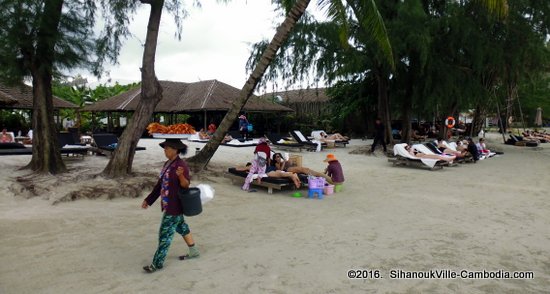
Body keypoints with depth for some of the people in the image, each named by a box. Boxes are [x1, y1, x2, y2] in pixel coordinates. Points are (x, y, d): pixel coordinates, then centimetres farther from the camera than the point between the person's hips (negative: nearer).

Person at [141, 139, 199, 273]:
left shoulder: (182, 165, -19)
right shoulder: (167, 164, 8)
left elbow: (186, 185, -22)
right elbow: (160, 184, 14)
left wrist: (181, 175, -43)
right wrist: (148, 200, 17)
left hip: (175, 206, -9)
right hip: (168, 204, 9)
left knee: (165, 233, -1)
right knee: (181, 227, 20)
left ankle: (157, 263, 11)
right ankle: (193, 251, 35)